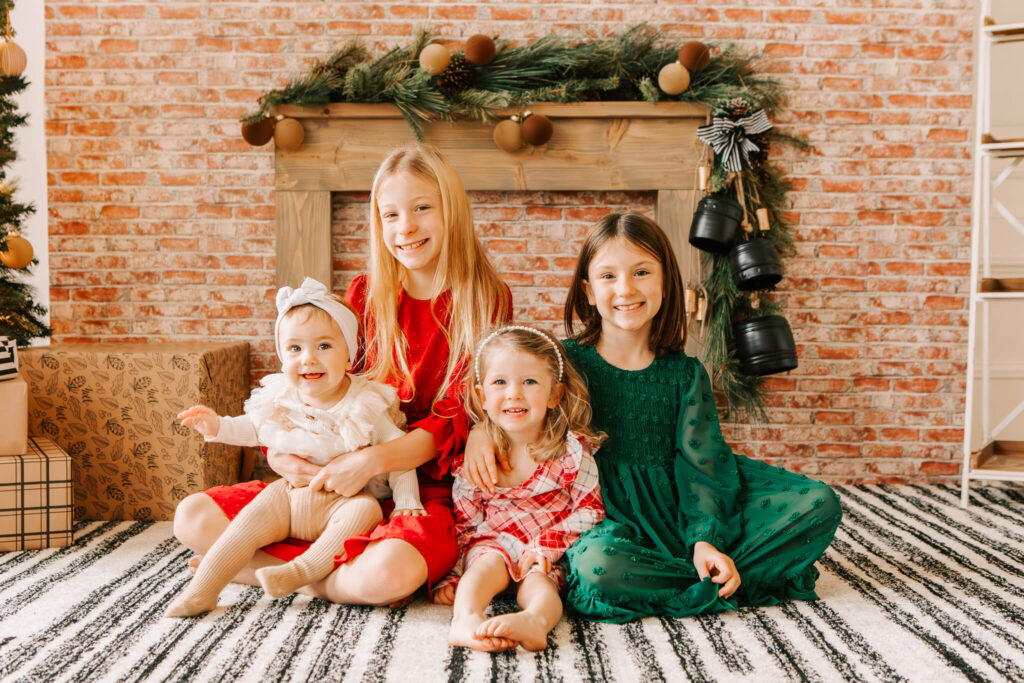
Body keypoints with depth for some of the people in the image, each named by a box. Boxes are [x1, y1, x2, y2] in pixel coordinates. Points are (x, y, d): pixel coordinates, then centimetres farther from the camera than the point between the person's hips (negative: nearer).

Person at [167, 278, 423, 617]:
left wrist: (407, 502, -13)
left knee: (366, 510, -31)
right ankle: (200, 591, -6)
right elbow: (253, 429, 19)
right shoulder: (280, 399, -1)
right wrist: (217, 426, 3)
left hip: (342, 500, -3)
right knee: (248, 523, -16)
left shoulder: (367, 404, -12)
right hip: (288, 495, 3)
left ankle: (303, 570, -32)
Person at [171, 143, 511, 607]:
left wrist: (373, 460, -24)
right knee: (193, 517, -9)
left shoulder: (486, 302, -3)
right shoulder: (366, 295, 9)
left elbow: (457, 418, -10)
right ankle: (343, 573, -11)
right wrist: (278, 449, -10)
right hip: (336, 484, 4)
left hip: (424, 492, -4)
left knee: (390, 572, -38)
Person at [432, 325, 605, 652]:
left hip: (549, 554, -1)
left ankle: (535, 620, -58)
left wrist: (545, 546, -17)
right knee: (489, 562, -30)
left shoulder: (571, 450, -6)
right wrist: (453, 576, -5)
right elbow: (465, 523, 5)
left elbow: (590, 510, -6)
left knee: (536, 581, -30)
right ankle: (466, 620, -51)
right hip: (494, 543, 2)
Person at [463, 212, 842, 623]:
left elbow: (700, 461, -1)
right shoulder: (568, 361, 2)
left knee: (819, 504, -11)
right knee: (596, 565, -40)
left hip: (681, 510, 3)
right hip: (605, 518, -2)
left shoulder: (685, 374, 6)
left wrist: (706, 540, -16)